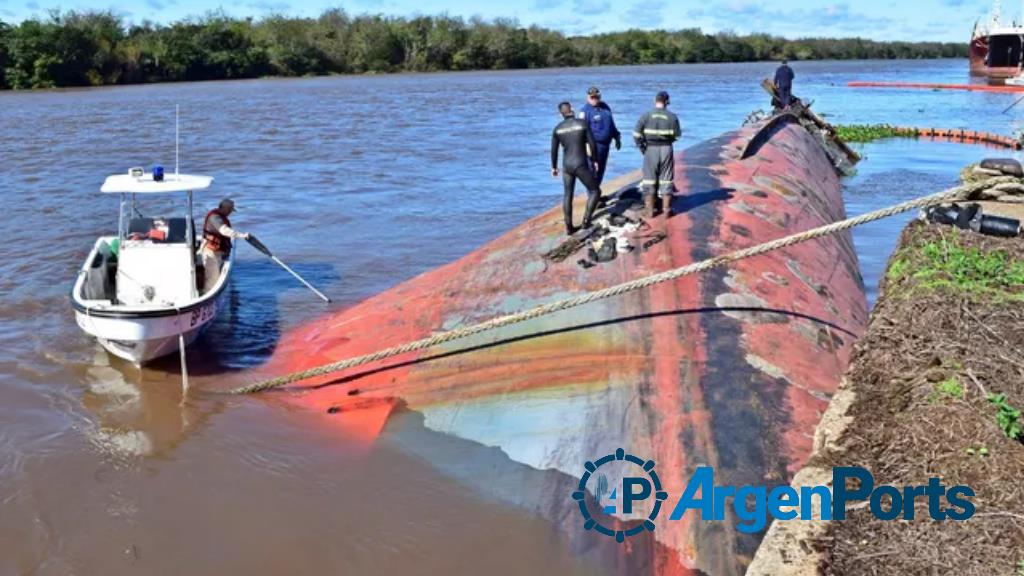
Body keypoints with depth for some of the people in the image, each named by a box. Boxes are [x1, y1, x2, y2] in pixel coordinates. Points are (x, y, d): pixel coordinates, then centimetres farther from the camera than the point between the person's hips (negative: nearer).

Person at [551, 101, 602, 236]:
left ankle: (569, 227, 16)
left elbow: (554, 150, 6)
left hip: (567, 166, 4)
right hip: (581, 165, -4)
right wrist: (595, 161, 4)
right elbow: (592, 144, -9)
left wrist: (554, 167, 19)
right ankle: (586, 220, 4)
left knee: (568, 195, 17)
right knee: (595, 191, 12)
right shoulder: (583, 124, -8)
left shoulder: (558, 128, 2)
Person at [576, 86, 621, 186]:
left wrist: (617, 138, 21)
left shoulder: (605, 107, 13)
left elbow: (611, 125, 23)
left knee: (601, 170, 15)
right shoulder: (585, 110, -9)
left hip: (605, 144, 8)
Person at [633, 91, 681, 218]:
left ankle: (650, 211, 9)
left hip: (650, 149, 0)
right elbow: (677, 136, 2)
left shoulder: (646, 116, -6)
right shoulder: (672, 117, -4)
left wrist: (641, 147, 2)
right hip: (666, 149, 0)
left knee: (649, 180, 8)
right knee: (666, 180, 9)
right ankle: (666, 210, 11)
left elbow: (636, 134, -9)